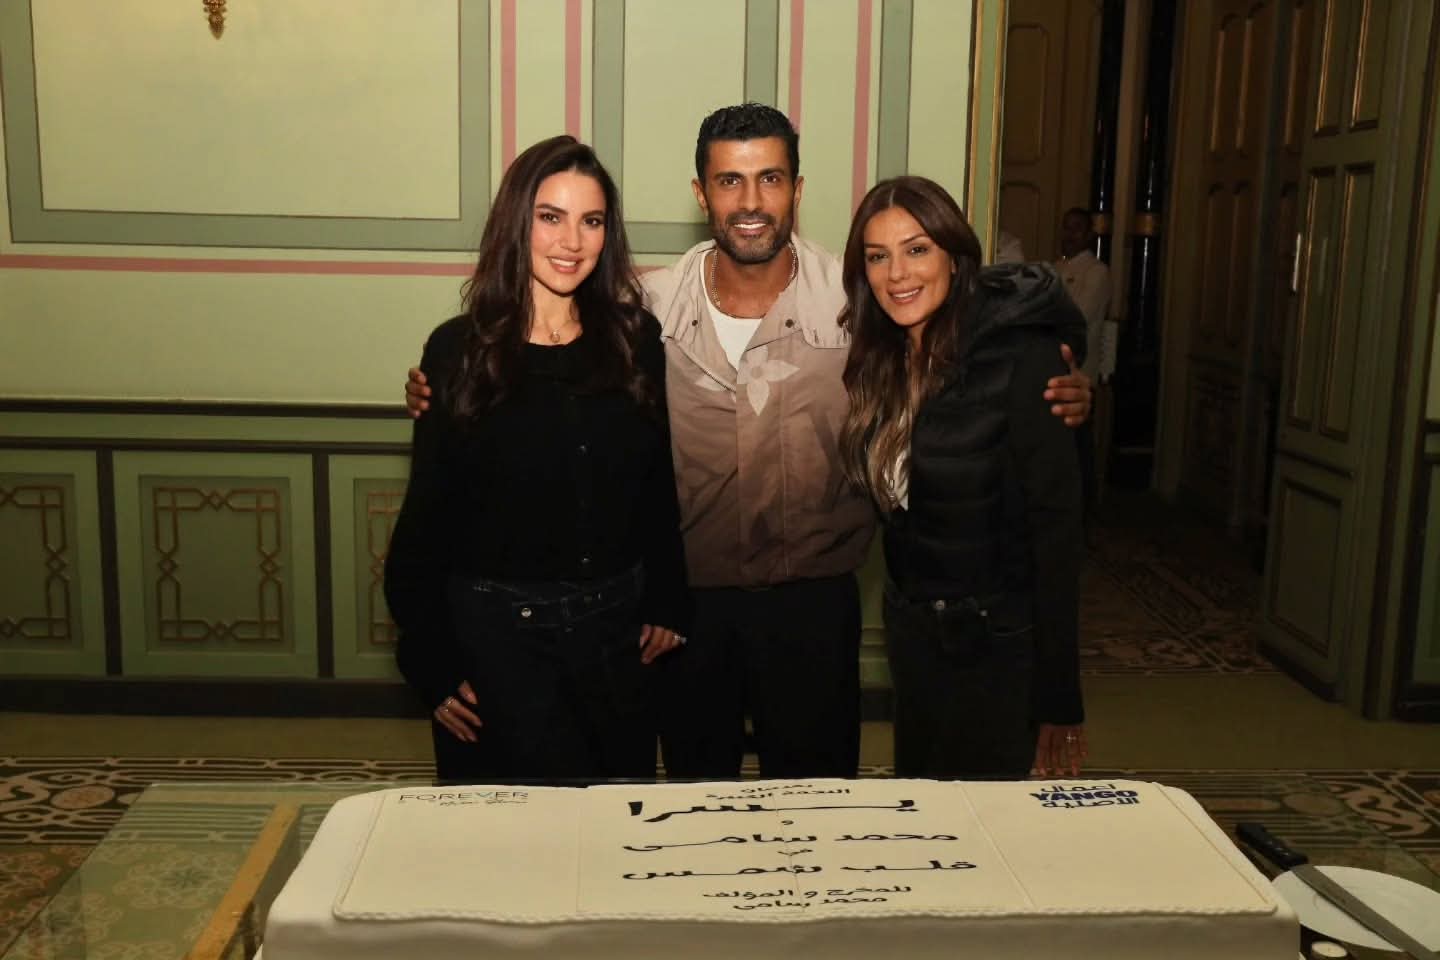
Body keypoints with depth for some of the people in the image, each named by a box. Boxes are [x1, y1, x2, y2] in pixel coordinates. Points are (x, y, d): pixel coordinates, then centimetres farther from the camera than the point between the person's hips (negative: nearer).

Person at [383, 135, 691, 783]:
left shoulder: (637, 340, 1)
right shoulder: (458, 350, -6)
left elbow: (661, 483, 8)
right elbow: (426, 514, -3)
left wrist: (667, 602, 3)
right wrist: (431, 661, -6)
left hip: (618, 623, 3)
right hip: (496, 628, -3)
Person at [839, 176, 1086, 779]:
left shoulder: (1021, 358, -19)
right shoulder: (880, 358, 0)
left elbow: (1056, 527, -19)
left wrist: (1059, 698, -17)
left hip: (998, 643, -6)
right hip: (910, 627, 6)